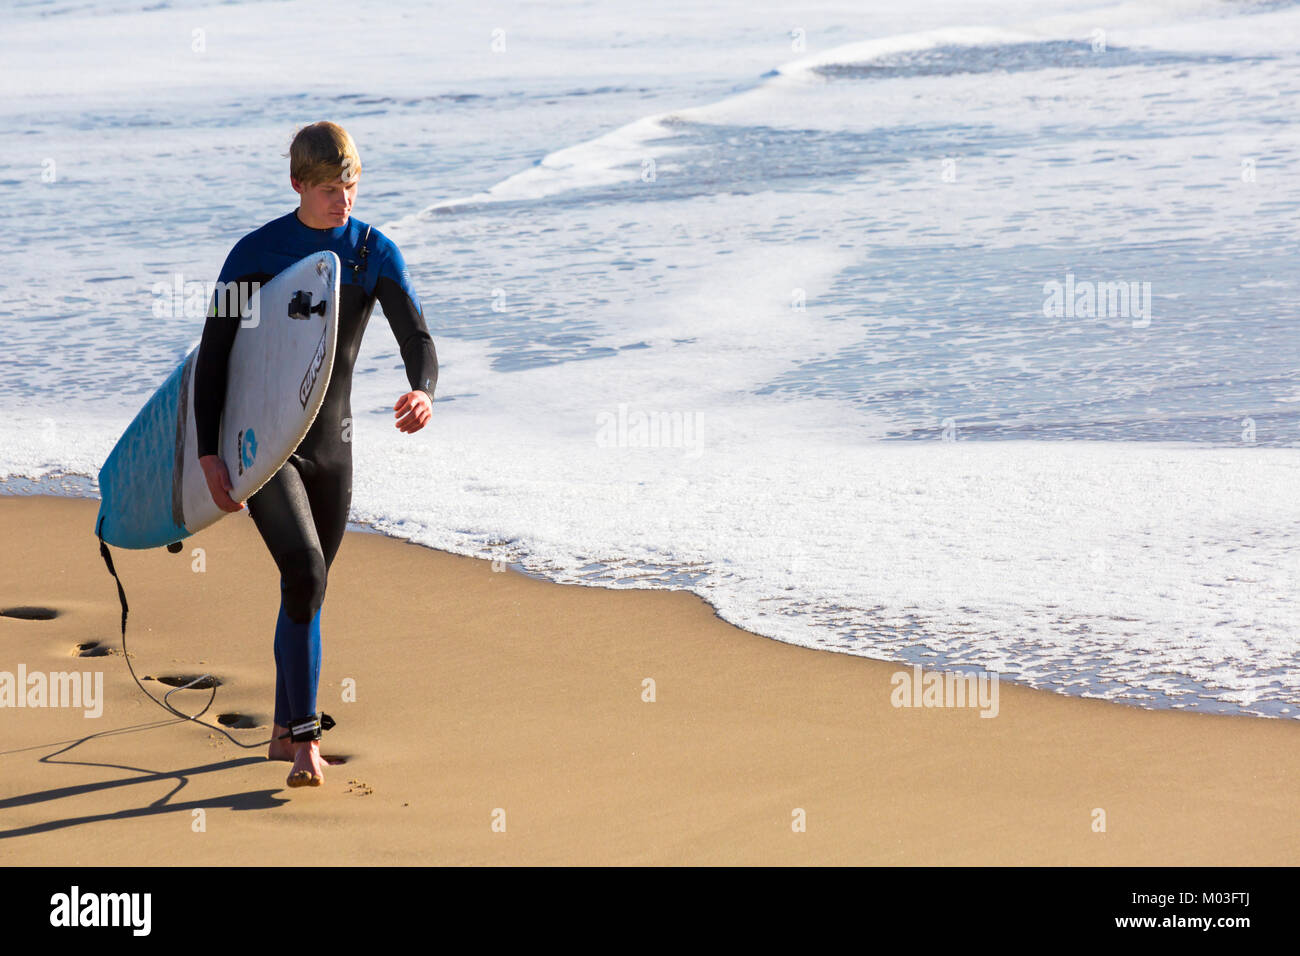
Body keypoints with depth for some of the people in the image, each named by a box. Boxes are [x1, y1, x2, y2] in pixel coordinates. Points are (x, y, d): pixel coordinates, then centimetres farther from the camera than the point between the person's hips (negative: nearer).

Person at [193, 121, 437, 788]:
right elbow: (212, 356, -6)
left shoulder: (375, 253, -1)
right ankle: (306, 737, -16)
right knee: (304, 574, -22)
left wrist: (423, 392, -33)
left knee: (309, 588, 13)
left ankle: (286, 732, 28)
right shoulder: (256, 253, -10)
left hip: (331, 443, 4)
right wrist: (208, 454, -12)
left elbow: (417, 338, -9)